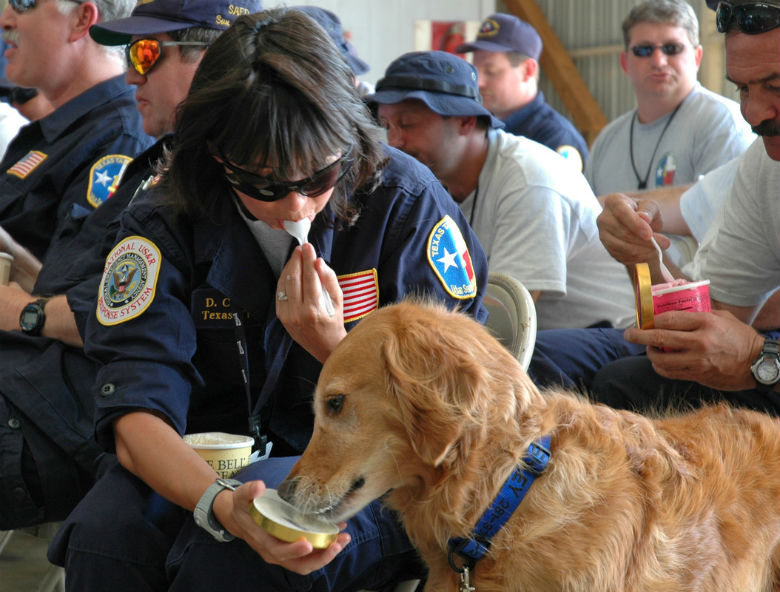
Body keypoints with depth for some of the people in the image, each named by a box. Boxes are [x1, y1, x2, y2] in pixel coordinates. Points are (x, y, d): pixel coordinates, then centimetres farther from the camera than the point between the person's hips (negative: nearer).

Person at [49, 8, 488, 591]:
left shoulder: (404, 200, -9)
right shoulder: (165, 221, -6)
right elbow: (136, 414, -17)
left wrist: (332, 347, -22)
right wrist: (221, 504, -38)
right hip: (215, 460, 2)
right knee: (104, 534, -29)